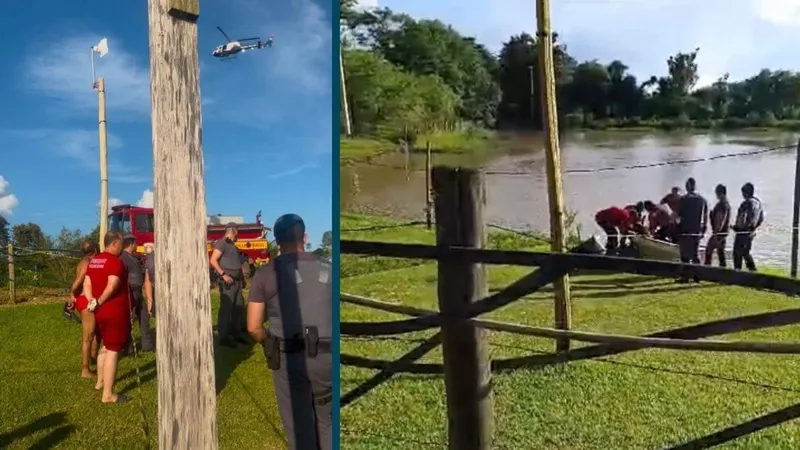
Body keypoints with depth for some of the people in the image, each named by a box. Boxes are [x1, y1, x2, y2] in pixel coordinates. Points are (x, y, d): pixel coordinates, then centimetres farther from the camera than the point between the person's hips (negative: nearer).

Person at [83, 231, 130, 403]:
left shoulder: (93, 261, 11)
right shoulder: (115, 262, -17)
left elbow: (87, 284, 6)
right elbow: (111, 287, -27)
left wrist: (92, 302, -3)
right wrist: (99, 302, -14)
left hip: (100, 312, 9)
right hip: (115, 312, -9)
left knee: (105, 346, 25)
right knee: (113, 350, -5)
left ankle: (100, 381, 38)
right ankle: (108, 394, -3)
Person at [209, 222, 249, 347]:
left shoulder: (233, 245, 19)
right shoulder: (222, 243, -8)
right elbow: (213, 260, -16)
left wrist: (242, 278, 19)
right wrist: (223, 274, -22)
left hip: (237, 280, 9)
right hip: (227, 281, -9)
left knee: (238, 307, 11)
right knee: (226, 308, -8)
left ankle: (236, 333, 20)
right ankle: (223, 337, -5)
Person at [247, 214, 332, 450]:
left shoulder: (266, 273, -3)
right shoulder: (326, 268, 1)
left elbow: (254, 327, -3)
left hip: (289, 357, -1)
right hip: (326, 356, 2)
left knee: (299, 425, 13)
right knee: (327, 421, 20)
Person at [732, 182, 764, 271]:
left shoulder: (747, 203, -19)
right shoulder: (758, 202, 8)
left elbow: (741, 218, -24)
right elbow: (761, 219, 15)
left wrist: (736, 227, -10)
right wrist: (754, 227, 21)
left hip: (743, 232, -8)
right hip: (751, 232, 8)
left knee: (737, 252, 1)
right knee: (746, 252, 19)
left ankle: (737, 270, 3)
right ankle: (752, 269, 17)